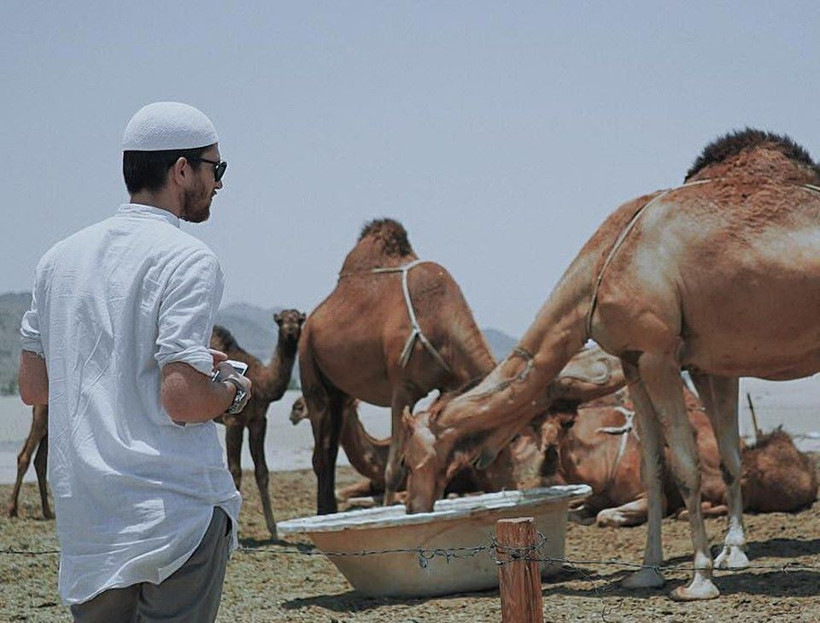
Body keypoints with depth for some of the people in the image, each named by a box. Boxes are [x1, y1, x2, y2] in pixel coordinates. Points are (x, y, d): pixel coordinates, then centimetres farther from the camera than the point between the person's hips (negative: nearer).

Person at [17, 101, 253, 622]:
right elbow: (183, 399, -19)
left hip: (83, 517, 7)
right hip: (174, 513, -7)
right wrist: (235, 391, 2)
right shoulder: (187, 260, -10)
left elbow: (32, 386, 16)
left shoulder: (60, 258, 12)